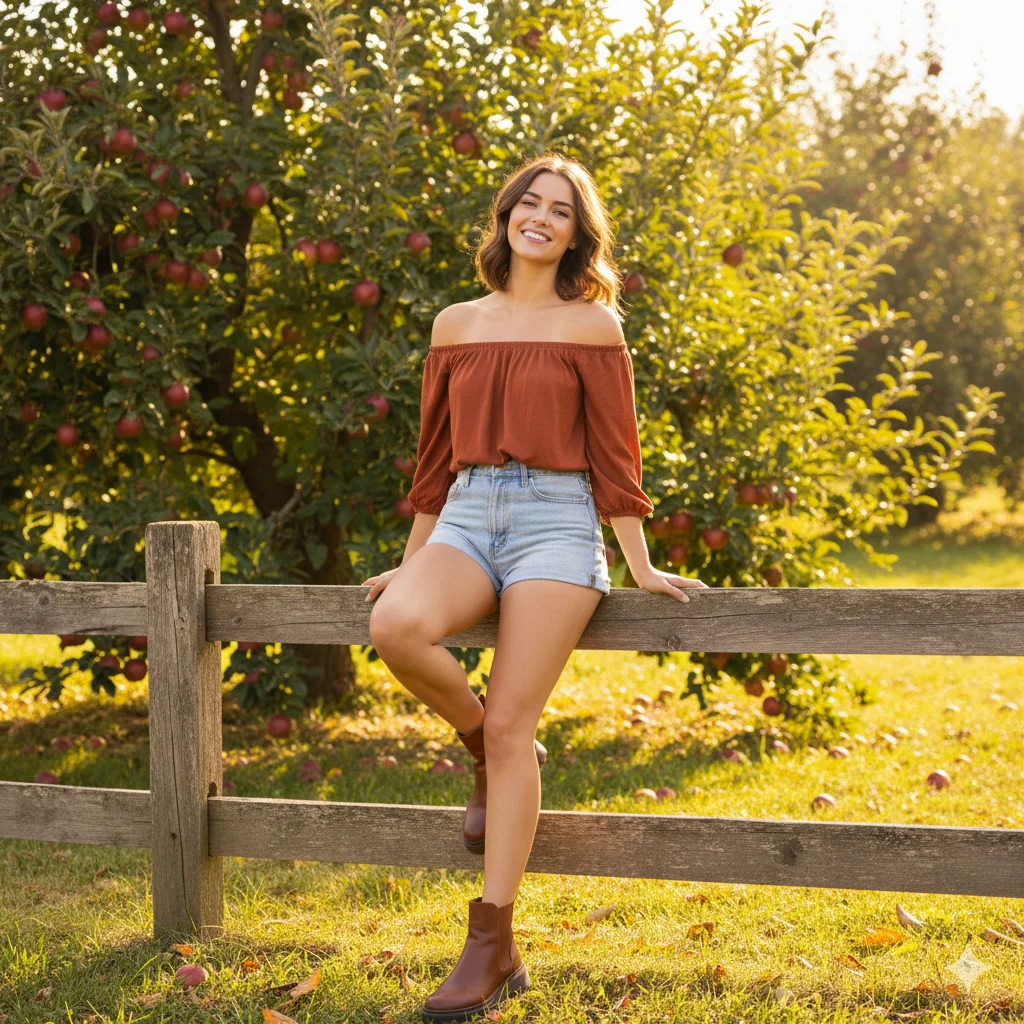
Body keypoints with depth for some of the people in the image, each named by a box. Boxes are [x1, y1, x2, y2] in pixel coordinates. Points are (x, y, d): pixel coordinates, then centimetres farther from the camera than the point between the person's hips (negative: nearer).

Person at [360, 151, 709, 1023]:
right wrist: (411, 562, 20)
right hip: (468, 517, 4)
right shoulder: (457, 325, 14)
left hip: (555, 523, -4)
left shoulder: (591, 326, 3)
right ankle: (488, 752, 2)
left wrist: (640, 566, -1)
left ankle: (495, 948, -6)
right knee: (396, 627, -29)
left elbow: (613, 453, 2)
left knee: (509, 725, -12)